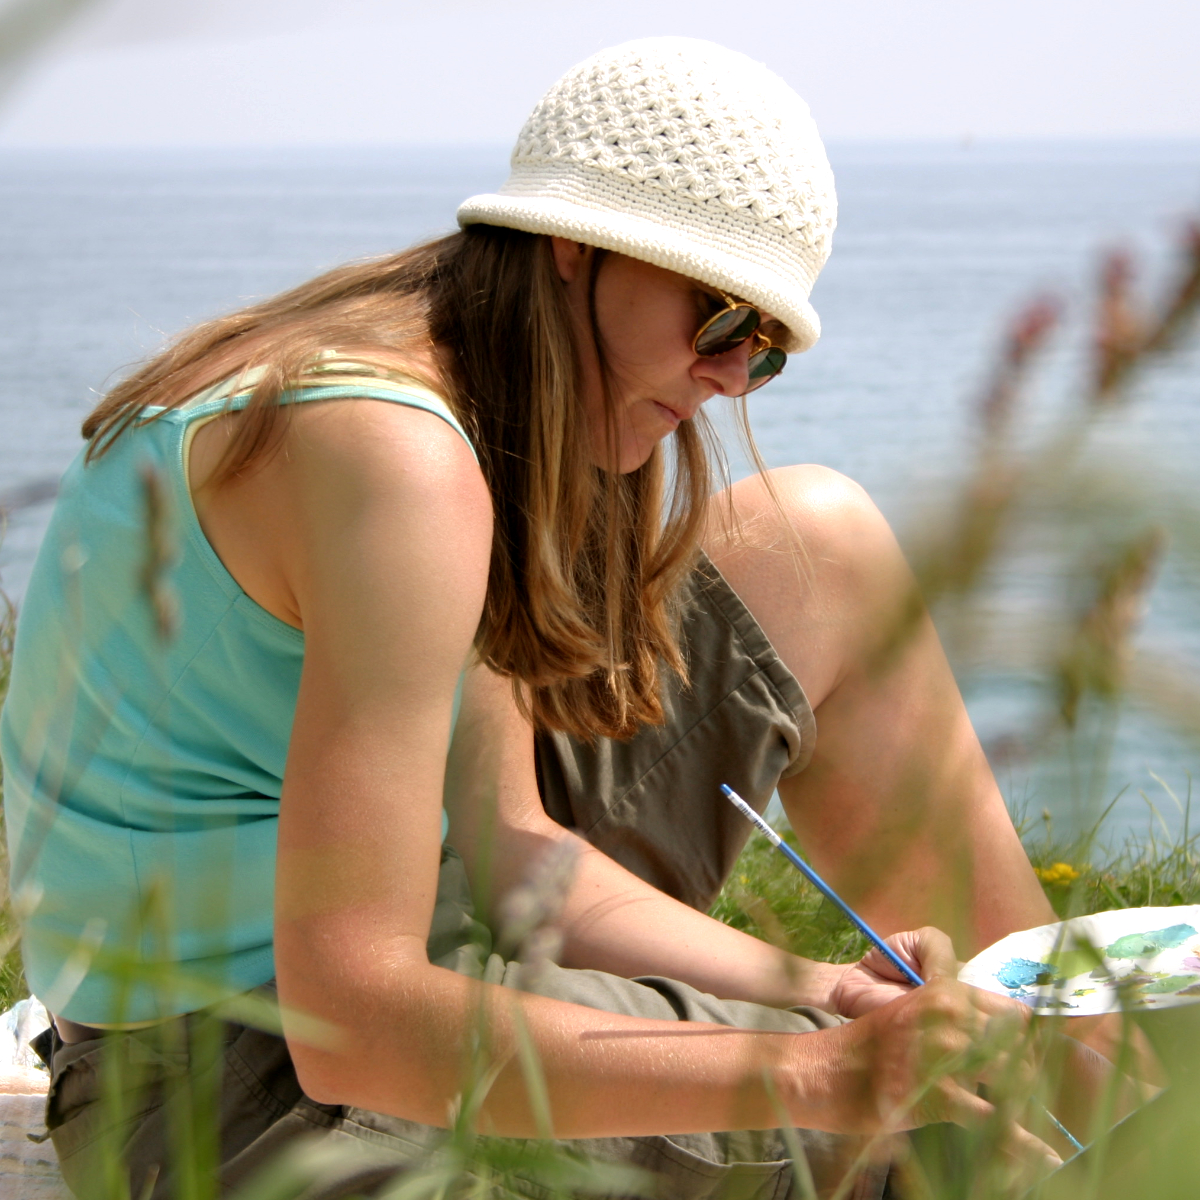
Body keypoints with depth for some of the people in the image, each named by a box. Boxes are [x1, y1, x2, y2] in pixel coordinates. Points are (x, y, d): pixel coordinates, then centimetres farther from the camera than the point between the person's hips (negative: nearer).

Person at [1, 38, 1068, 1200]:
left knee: (823, 545, 10)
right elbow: (351, 1029, -31)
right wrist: (820, 1074, -32)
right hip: (263, 1096, -9)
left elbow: (506, 847, 2)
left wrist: (812, 989, -10)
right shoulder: (395, 456, -25)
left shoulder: (447, 393, 5)